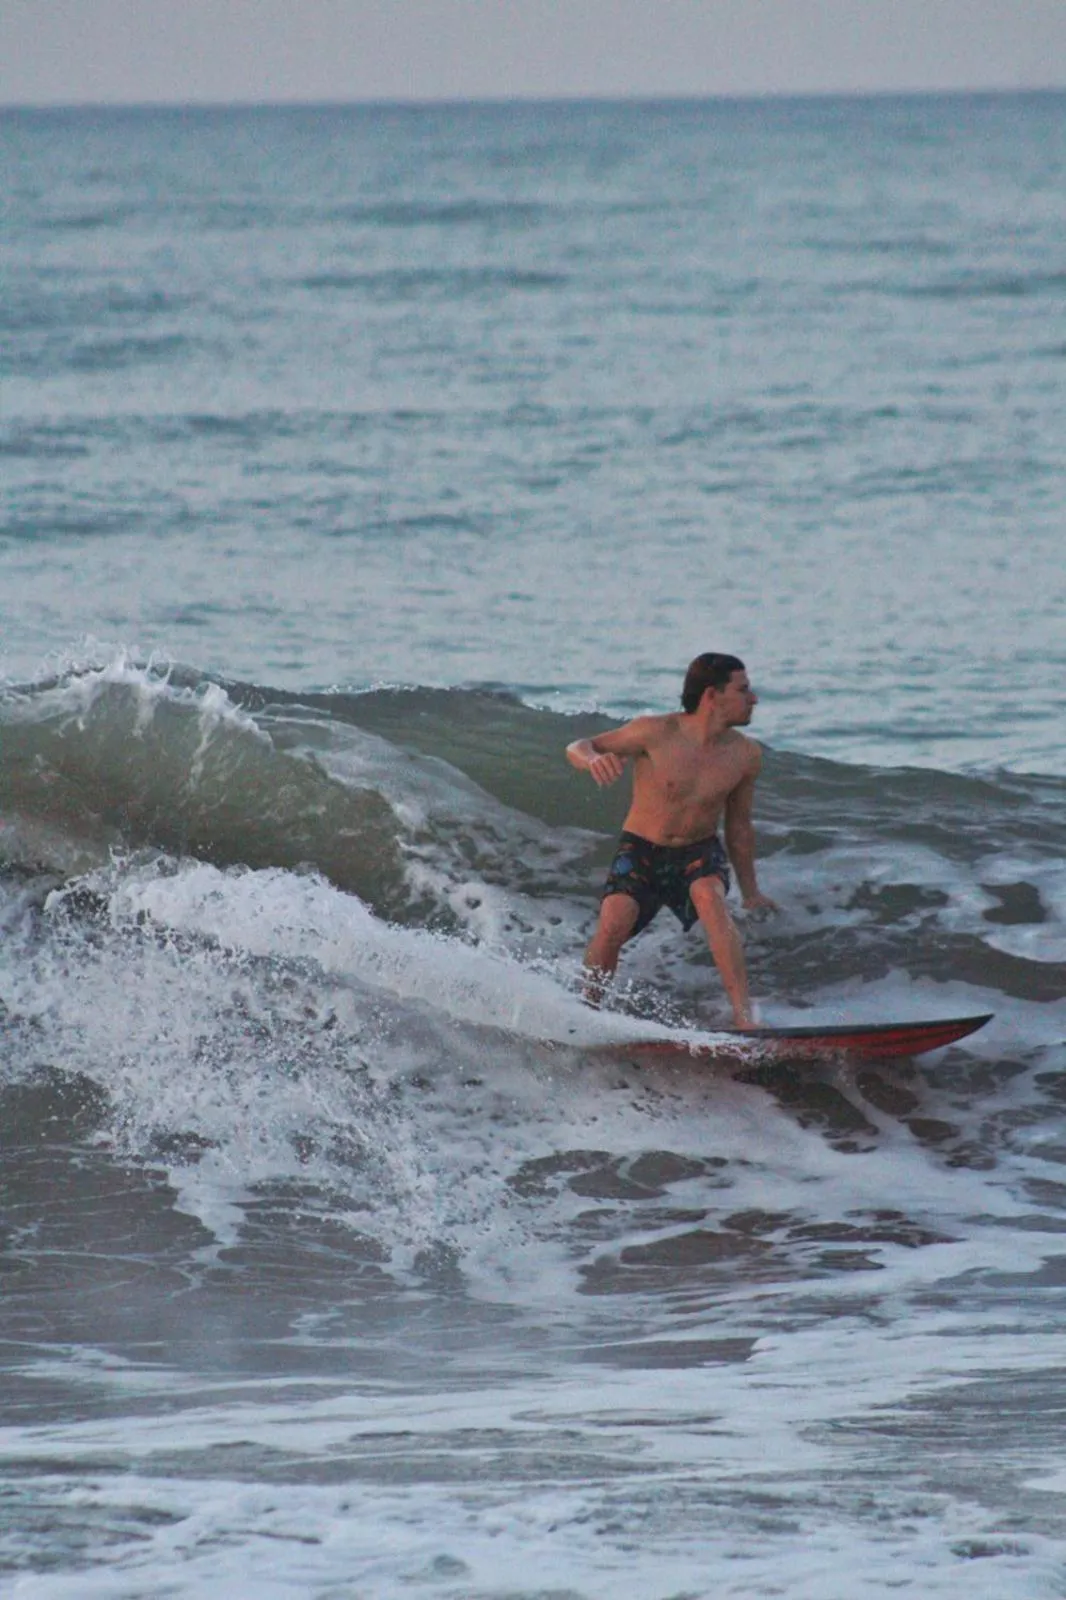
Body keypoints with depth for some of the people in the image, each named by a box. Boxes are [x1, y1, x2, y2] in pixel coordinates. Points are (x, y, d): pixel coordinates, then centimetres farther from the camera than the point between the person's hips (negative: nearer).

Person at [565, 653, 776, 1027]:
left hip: (698, 854, 1)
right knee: (614, 923, -25)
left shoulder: (745, 755, -5)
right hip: (640, 851, -1)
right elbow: (576, 748, -9)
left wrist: (750, 891, 17)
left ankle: (744, 1015, -37)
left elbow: (738, 825, 11)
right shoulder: (656, 733, -17)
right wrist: (592, 759, -34)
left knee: (709, 897, -32)